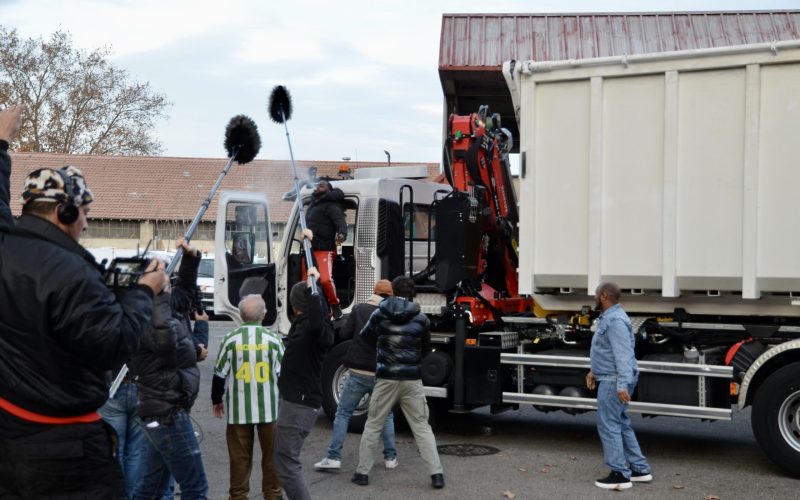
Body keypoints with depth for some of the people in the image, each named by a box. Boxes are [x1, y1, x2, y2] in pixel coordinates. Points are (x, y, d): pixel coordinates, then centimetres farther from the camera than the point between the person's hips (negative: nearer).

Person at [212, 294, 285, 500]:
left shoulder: (230, 340, -6)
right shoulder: (273, 339, -6)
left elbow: (220, 375, 1)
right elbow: (283, 374, -1)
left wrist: (216, 400, 16)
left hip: (239, 409, 0)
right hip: (269, 408, 0)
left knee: (240, 455, 8)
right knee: (271, 453, 12)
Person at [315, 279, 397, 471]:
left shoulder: (359, 309, -2)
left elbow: (344, 333, -3)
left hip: (358, 372, -1)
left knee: (343, 413, 6)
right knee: (386, 415, 19)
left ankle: (333, 457, -1)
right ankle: (390, 457, 18)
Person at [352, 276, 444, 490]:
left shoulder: (380, 314, -1)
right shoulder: (421, 319, 0)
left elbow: (365, 337, 14)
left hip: (387, 378, 0)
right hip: (412, 379, 1)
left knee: (372, 425, 12)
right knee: (422, 427, 8)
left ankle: (362, 472, 14)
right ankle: (436, 474, 4)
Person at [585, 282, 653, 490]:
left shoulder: (615, 320, -19)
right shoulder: (609, 317, 15)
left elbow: (623, 354, -26)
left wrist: (622, 384, -31)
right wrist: (595, 371, 28)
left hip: (614, 381, -11)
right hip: (610, 378, 11)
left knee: (608, 425, -6)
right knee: (620, 424, 16)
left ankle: (620, 475, -2)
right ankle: (640, 469, 22)